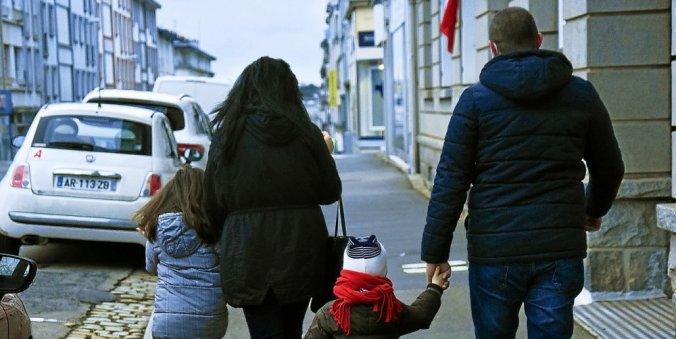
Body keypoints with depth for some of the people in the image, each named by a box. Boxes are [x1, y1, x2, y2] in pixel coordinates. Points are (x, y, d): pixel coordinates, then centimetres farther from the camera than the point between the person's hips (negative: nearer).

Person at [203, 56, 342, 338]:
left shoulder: (227, 135, -4)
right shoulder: (306, 133, -2)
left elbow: (214, 205, -1)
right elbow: (330, 193, 5)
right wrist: (326, 153, 22)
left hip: (249, 255, -2)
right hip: (300, 251, 2)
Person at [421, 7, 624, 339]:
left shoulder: (476, 99, -2)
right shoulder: (581, 95, 6)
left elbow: (451, 180, -6)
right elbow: (610, 169, 15)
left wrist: (435, 251, -2)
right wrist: (595, 210, 35)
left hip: (494, 251, -1)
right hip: (560, 250, 2)